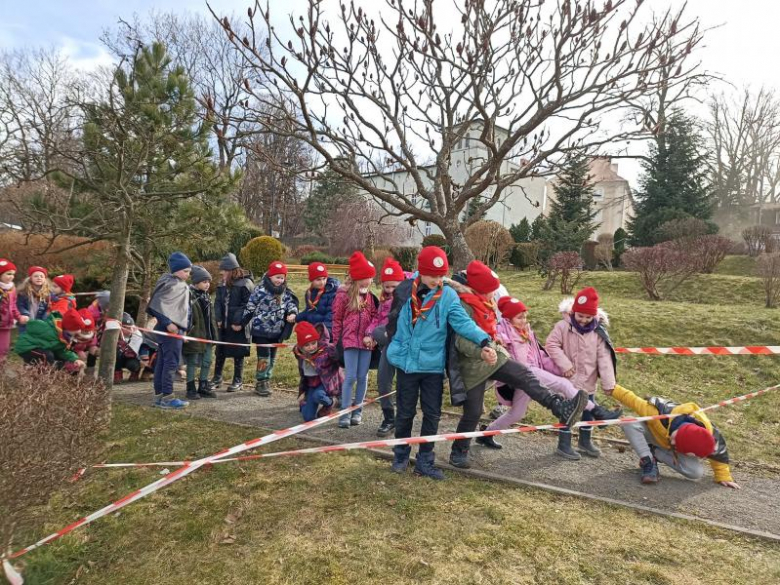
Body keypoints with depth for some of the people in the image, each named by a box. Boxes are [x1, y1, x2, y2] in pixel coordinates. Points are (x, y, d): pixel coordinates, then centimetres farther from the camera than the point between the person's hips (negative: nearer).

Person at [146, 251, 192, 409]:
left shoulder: (182, 286, 15)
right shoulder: (169, 284, -13)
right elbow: (156, 305, -19)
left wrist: (183, 326, 17)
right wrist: (167, 323, -21)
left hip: (176, 328, 10)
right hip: (169, 328, -10)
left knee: (162, 362, 12)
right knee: (171, 362, -7)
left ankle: (159, 395, 18)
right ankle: (167, 397, -3)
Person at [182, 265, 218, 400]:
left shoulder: (206, 296, 14)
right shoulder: (189, 295, -13)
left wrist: (214, 335, 18)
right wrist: (186, 333, -21)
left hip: (207, 336, 8)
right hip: (195, 336, -8)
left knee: (206, 363, 12)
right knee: (193, 363, 3)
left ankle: (203, 387, 23)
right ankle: (191, 389, 13)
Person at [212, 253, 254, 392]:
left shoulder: (246, 284, -11)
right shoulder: (223, 284, 12)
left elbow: (247, 305, -14)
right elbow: (218, 302, 12)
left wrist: (239, 322, -18)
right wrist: (218, 319, -1)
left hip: (238, 325, -7)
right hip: (223, 324, 7)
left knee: (238, 353, 4)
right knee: (220, 351, 14)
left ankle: (238, 380, 17)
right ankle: (217, 378, 27)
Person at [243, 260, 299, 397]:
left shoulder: (286, 292, 3)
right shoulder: (260, 290, -11)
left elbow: (291, 304, 4)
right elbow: (250, 308, -7)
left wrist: (292, 313, -20)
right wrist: (241, 324, -3)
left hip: (277, 331, 5)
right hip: (261, 330, -5)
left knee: (272, 357, 13)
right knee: (264, 357, -6)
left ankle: (267, 381, 27)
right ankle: (260, 383, 9)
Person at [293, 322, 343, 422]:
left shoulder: (327, 349, -21)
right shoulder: (300, 353, -4)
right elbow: (303, 375, 11)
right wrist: (302, 392, 12)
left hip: (327, 382, -5)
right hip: (312, 384, 5)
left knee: (318, 395, -37)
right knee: (308, 417, -1)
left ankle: (330, 403, -1)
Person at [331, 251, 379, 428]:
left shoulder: (369, 295, 8)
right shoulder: (344, 294, -6)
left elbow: (374, 317, 9)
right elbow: (337, 319, -1)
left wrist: (371, 335, -6)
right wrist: (337, 340, 1)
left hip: (366, 341, 4)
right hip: (350, 340, -4)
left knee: (362, 377, 7)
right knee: (350, 377, -5)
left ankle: (357, 411, 19)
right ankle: (345, 413, 4)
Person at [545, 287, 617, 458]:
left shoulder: (598, 332, -5)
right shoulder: (563, 326, -13)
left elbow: (604, 358, -7)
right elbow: (551, 344, -14)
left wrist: (608, 383, -11)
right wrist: (564, 364, -21)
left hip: (588, 382, 4)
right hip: (568, 381, -4)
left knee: (588, 412, 17)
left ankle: (585, 442, 37)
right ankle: (564, 445, 17)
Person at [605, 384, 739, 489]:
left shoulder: (708, 433, -36)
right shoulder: (661, 414, -46)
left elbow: (718, 454, -15)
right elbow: (635, 402, -32)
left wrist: (723, 477, -5)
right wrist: (614, 390, -25)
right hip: (653, 434, -2)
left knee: (697, 472, -23)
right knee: (629, 423, -36)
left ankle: (654, 453, -5)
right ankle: (648, 462, -21)